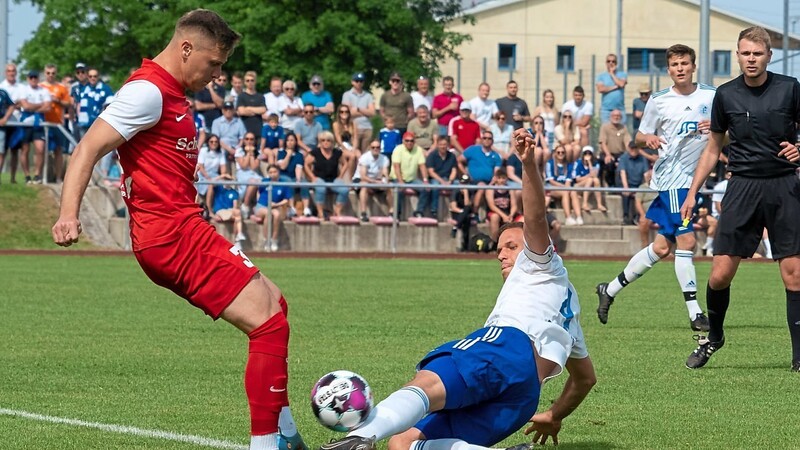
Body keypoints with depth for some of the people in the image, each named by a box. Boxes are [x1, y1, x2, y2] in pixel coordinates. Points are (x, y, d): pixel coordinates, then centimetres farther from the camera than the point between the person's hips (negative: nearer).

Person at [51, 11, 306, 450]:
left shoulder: (170, 94, 18)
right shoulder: (148, 91, -12)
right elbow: (88, 149, -20)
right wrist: (68, 215, -31)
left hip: (181, 229, 11)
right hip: (173, 232, -11)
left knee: (273, 302, 21)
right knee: (268, 323, -14)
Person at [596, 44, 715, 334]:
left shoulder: (710, 97, 6)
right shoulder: (658, 101, 1)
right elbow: (640, 137, 8)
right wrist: (648, 139, -15)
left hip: (693, 178, 4)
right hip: (671, 177, -4)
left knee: (663, 247, 8)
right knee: (686, 240, -13)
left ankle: (611, 289, 23)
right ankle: (695, 313, -8)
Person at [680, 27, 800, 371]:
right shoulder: (726, 95, 4)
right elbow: (713, 149, 15)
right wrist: (693, 192, 11)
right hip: (742, 186, 1)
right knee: (720, 274, -4)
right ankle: (713, 336, 22)